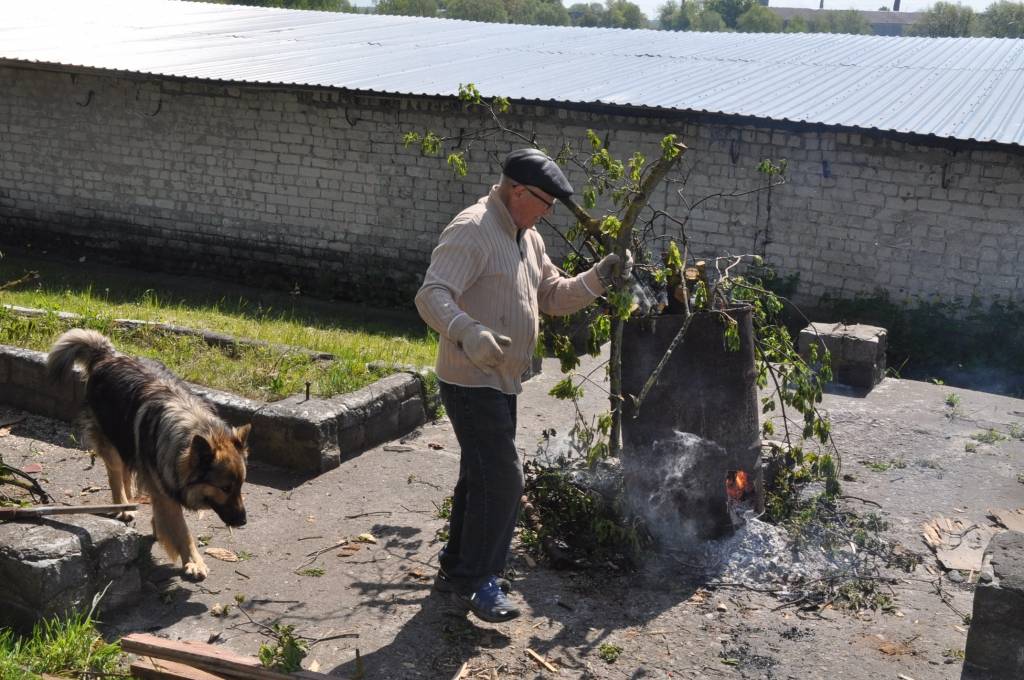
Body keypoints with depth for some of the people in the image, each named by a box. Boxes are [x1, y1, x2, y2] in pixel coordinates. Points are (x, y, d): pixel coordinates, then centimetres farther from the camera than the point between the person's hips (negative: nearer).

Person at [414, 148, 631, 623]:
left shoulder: (528, 238, 13)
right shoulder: (472, 230, -18)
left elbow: (553, 297, 18)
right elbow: (431, 295, -29)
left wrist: (600, 277, 2)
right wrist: (468, 333, -47)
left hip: (500, 382, 10)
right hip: (471, 381, -10)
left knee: (481, 477, 17)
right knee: (502, 479, -10)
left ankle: (456, 569, 31)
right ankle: (476, 581, 2)